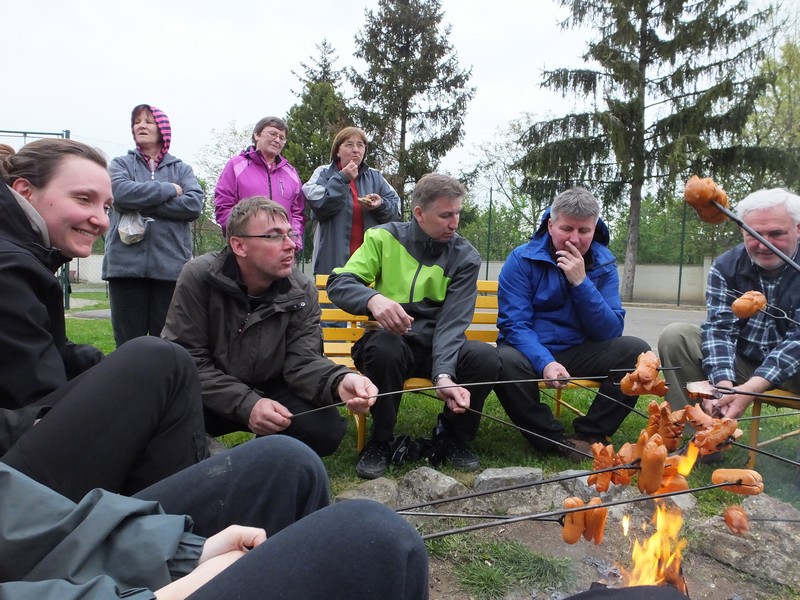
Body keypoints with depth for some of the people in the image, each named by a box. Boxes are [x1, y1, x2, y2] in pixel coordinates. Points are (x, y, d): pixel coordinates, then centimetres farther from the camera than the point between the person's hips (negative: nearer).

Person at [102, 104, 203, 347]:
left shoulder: (182, 169, 15)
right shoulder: (121, 164, 14)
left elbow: (194, 204, -5)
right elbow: (122, 192, -8)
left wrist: (143, 204, -8)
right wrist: (169, 190, -3)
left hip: (171, 266, 0)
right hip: (127, 265, 0)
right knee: (128, 343, 2)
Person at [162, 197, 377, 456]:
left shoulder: (302, 291, -9)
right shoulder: (198, 277, -17)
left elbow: (301, 360, -16)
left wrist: (339, 381, -40)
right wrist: (246, 404, -32)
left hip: (270, 390, 3)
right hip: (208, 395, -2)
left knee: (328, 428, -23)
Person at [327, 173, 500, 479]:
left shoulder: (465, 256, -3)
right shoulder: (384, 238, -5)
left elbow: (453, 322, -14)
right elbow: (338, 283, -14)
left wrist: (444, 373, -32)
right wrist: (373, 298, -38)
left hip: (439, 347, 2)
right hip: (390, 342, -1)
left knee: (486, 357, -26)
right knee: (383, 347, -36)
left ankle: (451, 435, 3)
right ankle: (380, 441, -10)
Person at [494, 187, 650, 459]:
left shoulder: (604, 264, 0)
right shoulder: (521, 260, -9)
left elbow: (611, 331, -8)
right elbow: (514, 324, -15)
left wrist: (581, 282, -21)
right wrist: (545, 363, -33)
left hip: (580, 353, 3)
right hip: (532, 352, -3)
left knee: (637, 351, -19)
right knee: (505, 362, -35)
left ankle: (588, 437, -7)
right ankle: (553, 441, -13)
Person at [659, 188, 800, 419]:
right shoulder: (726, 266, -6)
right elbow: (720, 328, -14)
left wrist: (751, 388, -34)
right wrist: (723, 383, -32)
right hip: (741, 363, 3)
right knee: (675, 337, -17)